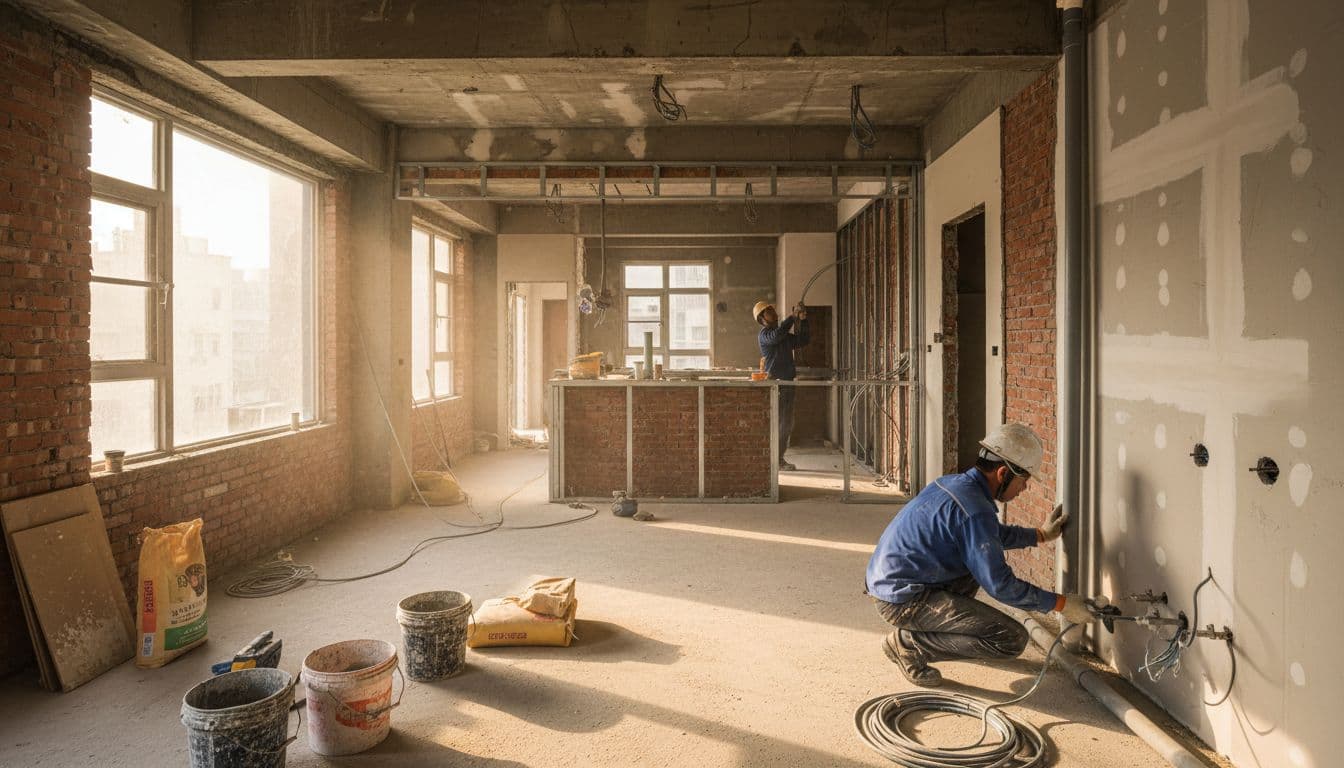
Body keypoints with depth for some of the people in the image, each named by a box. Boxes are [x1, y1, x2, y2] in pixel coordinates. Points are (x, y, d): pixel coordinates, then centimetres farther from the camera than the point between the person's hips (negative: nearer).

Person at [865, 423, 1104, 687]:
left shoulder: (954, 483, 9)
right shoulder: (974, 510, -22)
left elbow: (992, 535, 29)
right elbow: (1000, 584, -17)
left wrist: (1040, 534, 29)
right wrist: (1061, 603, -6)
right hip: (903, 600, -10)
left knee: (982, 555, 26)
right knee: (1012, 639, -11)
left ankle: (935, 626, 20)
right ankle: (909, 643, -4)